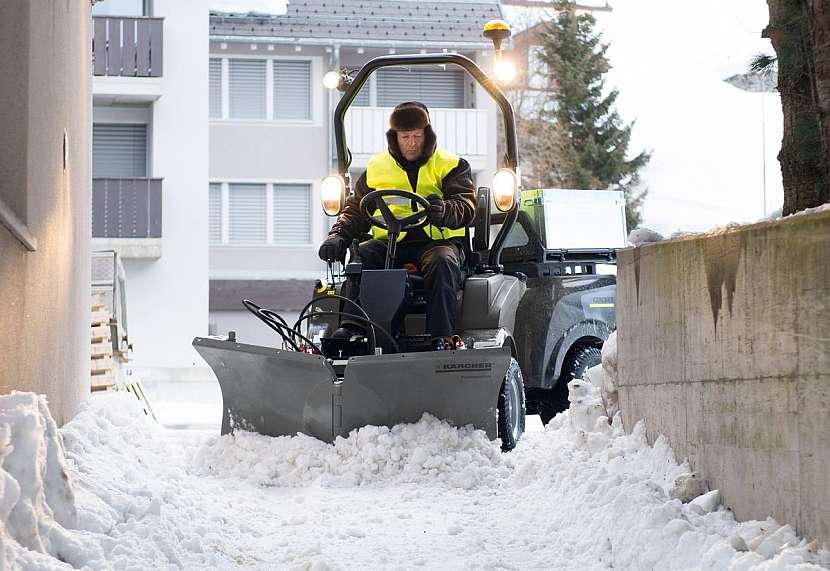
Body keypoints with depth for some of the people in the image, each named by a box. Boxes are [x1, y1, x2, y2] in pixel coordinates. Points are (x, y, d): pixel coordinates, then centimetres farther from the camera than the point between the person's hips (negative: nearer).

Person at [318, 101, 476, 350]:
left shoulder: (451, 165, 8)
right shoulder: (377, 168, 16)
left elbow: (466, 207, -6)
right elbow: (356, 209, 18)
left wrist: (444, 211, -31)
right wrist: (339, 235, -3)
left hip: (437, 240, -2)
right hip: (390, 242, 3)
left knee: (442, 262, -36)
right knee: (361, 255, -28)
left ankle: (441, 338, -41)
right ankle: (351, 327, -29)